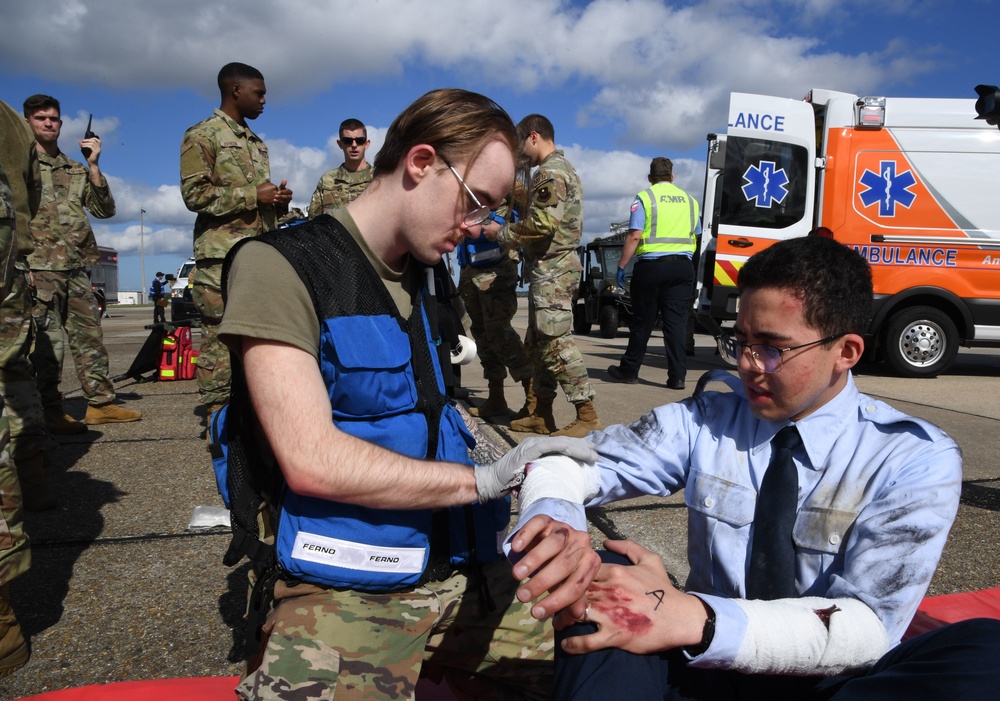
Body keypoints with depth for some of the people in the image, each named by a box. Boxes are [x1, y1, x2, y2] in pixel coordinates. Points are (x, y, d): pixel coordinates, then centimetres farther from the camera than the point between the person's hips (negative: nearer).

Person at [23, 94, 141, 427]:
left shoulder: (76, 169, 20)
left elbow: (105, 210, 9)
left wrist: (93, 165, 2)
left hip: (76, 267, 5)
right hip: (39, 265, -5)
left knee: (90, 336, 4)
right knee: (47, 340, -6)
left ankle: (101, 403, 9)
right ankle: (51, 410, 0)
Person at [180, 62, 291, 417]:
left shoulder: (256, 142, 24)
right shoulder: (203, 135, -1)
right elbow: (194, 193, -12)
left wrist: (279, 199, 8)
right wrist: (254, 195, -15)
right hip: (222, 255, -8)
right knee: (221, 338, -7)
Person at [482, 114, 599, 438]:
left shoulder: (550, 172, -12)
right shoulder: (562, 168, 22)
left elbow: (542, 224, -22)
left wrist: (502, 233, -8)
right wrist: (509, 236, 17)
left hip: (552, 270, -11)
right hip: (551, 268, 11)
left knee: (556, 343, -11)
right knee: (538, 344, 12)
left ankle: (587, 415, -8)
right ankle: (542, 414, 18)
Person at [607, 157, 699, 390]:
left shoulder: (644, 197, -2)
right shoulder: (689, 200, 14)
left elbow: (634, 235, -10)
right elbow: (696, 236, 20)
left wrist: (621, 266, -6)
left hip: (651, 265, -3)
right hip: (682, 266, 4)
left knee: (643, 321, 5)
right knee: (676, 322, 3)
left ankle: (629, 370, 16)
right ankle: (677, 376, 0)